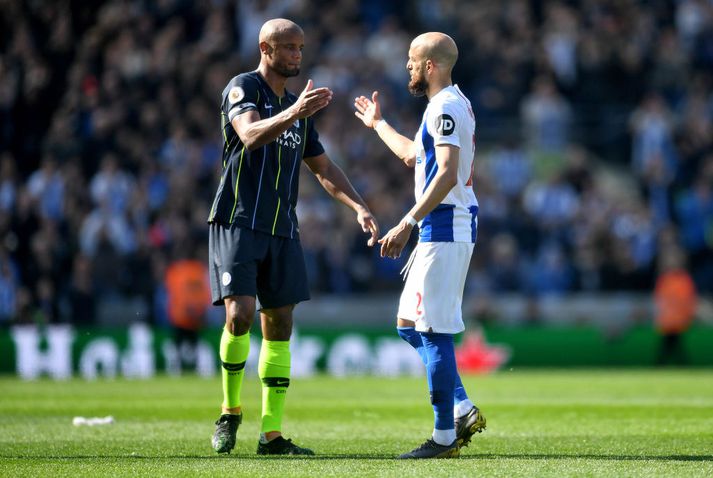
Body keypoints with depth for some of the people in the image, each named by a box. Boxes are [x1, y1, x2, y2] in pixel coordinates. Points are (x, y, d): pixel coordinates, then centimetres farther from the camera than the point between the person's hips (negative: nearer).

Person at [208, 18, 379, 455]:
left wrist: (360, 207, 13)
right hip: (237, 223, -7)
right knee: (240, 314, -18)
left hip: (282, 230, 7)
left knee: (279, 325, 3)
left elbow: (323, 167, 25)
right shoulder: (242, 88, -4)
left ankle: (272, 433, 5)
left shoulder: (298, 107, 18)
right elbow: (250, 135, -24)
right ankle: (231, 411, 2)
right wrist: (292, 114, -40)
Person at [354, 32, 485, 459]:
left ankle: (445, 436, -5)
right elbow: (413, 154, 36)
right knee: (409, 325, 14)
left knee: (434, 330, -8)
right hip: (446, 228, 11)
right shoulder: (451, 104, 20)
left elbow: (447, 173, -24)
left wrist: (408, 223, -27)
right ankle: (462, 408, 9)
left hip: (445, 226, -11)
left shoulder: (445, 106, -13)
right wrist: (377, 124, 50)